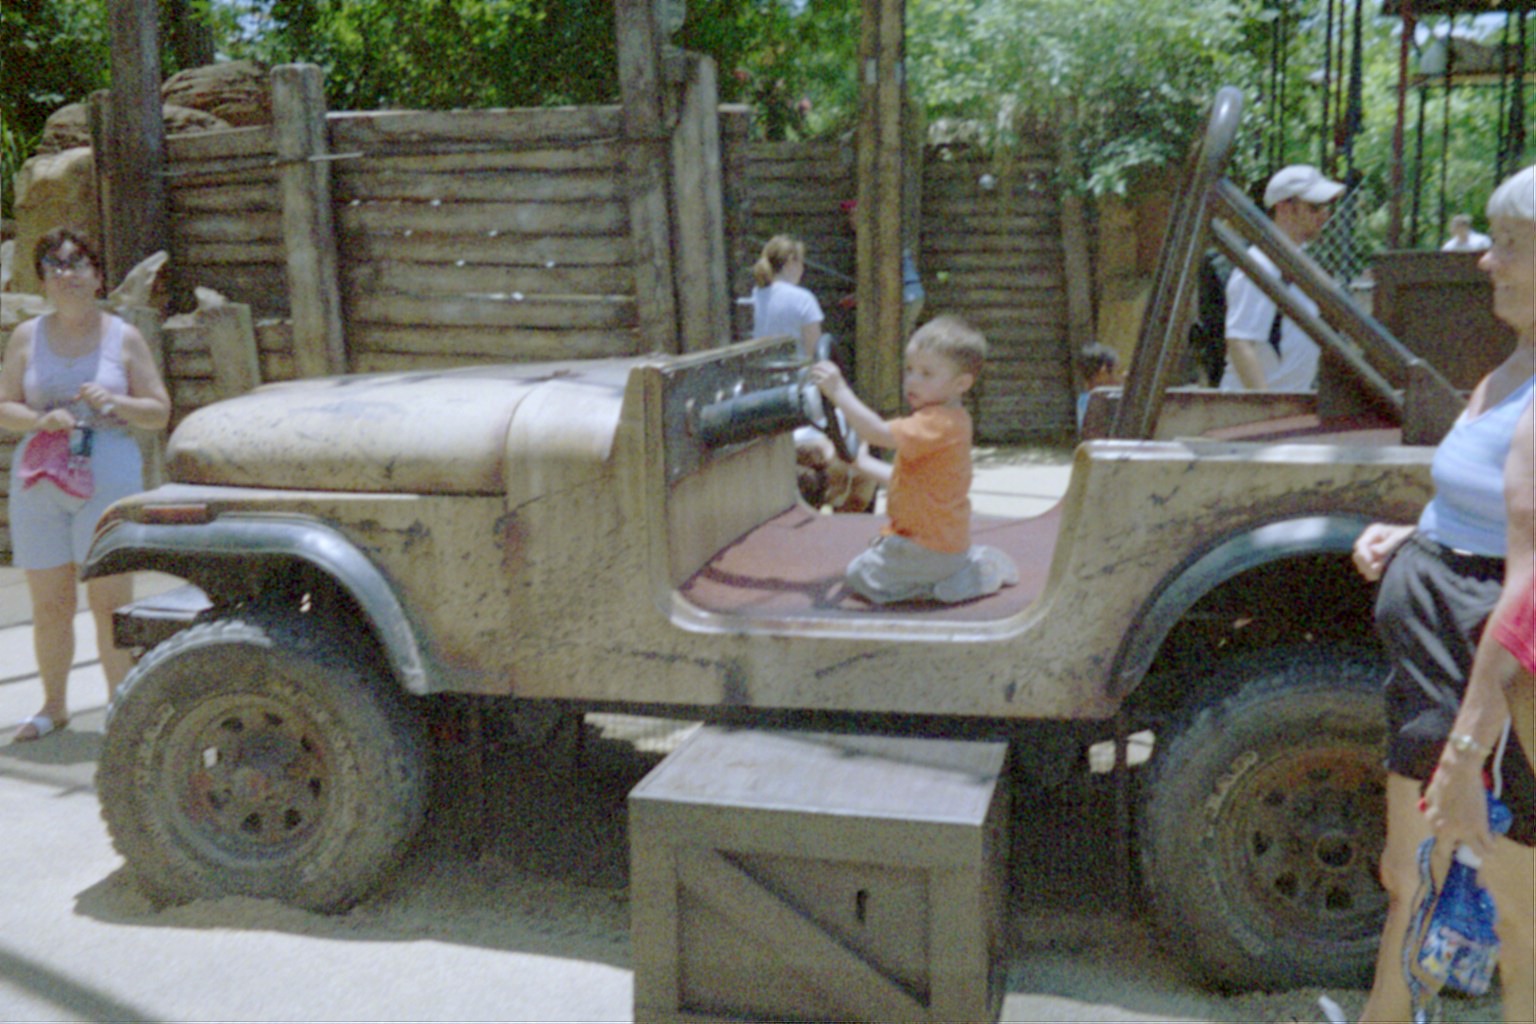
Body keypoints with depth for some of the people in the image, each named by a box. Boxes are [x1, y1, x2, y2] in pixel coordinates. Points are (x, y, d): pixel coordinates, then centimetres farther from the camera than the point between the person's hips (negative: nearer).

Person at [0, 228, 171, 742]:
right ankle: (53, 705, 22)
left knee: (112, 602, -4)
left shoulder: (123, 338, 5)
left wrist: (115, 401, -13)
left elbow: (160, 411, 5)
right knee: (49, 605, 7)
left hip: (109, 480, -2)